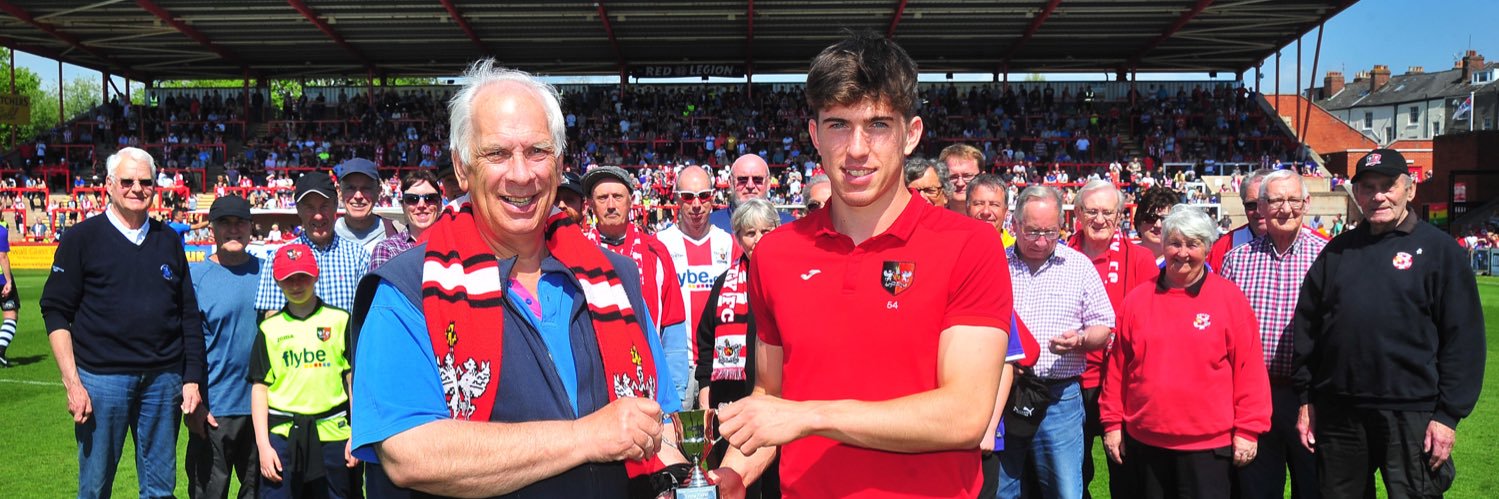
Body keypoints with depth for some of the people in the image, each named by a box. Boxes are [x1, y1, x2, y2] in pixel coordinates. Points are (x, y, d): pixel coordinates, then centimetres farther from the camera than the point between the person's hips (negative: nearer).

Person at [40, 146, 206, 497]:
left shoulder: (168, 241, 10)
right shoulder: (82, 238, 0)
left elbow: (189, 315, 11)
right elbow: (56, 312, -2)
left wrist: (192, 378, 5)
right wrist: (72, 383, -9)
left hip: (164, 379, 3)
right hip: (102, 378, -3)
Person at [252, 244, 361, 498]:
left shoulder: (339, 320, 5)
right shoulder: (270, 328, 8)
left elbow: (354, 379, 5)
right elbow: (259, 387, 6)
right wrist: (263, 444, -1)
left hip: (333, 432, 0)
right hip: (282, 433, 1)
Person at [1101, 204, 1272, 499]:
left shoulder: (1230, 297, -2)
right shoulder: (1138, 299, 4)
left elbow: (1249, 368, -4)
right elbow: (1117, 366, 6)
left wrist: (1247, 429, -6)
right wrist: (1112, 422, 5)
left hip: (1208, 444, -3)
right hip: (1144, 440, 3)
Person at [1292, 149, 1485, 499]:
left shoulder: (1439, 250, 0)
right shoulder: (1337, 251, 10)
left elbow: (1464, 337, -4)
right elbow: (1306, 328, 11)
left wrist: (1449, 414, -8)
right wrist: (1306, 399, 7)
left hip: (1411, 416, -3)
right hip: (1337, 413, 4)